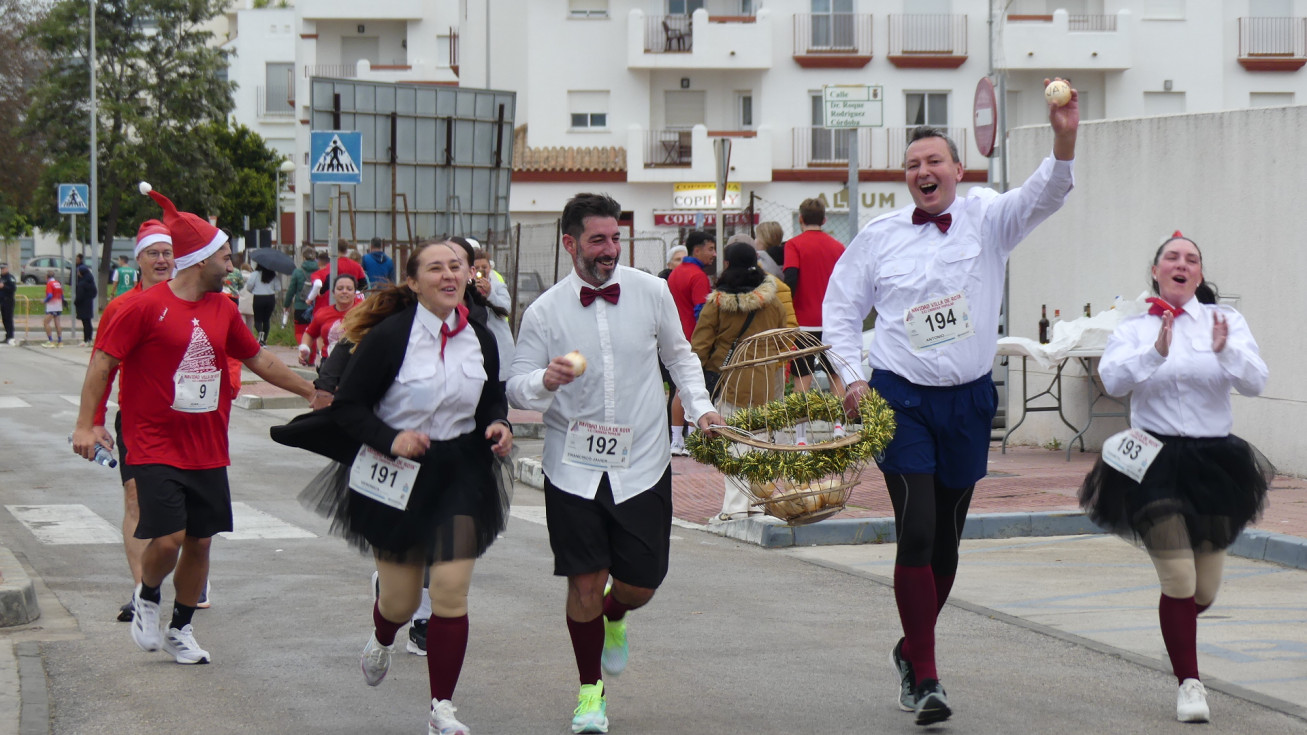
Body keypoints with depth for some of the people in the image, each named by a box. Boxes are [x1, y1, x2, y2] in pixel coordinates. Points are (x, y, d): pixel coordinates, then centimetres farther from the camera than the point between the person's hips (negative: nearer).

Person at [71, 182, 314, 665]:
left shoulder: (223, 309, 8)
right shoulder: (147, 307, -10)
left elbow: (259, 360, 20)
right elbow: (104, 361, -7)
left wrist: (311, 391, 23)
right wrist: (86, 424, -13)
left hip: (207, 449, 6)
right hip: (156, 447, -6)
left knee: (200, 542, 7)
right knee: (168, 538, -15)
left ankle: (180, 630, 24)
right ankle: (146, 598, 17)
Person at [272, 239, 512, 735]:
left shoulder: (481, 340, 2)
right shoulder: (389, 336, -13)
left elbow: (492, 397, 18)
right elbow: (348, 405, -10)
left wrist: (498, 425, -4)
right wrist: (390, 439, -24)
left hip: (461, 475, 3)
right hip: (395, 475, -3)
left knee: (451, 593, -6)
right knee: (400, 600, 8)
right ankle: (382, 639, 48)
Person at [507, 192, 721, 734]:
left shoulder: (651, 292, 0)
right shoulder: (545, 312, -4)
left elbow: (678, 355, 16)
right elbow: (516, 386, -1)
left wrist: (699, 406, 2)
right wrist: (545, 381, -23)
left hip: (642, 465, 1)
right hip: (574, 469, -1)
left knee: (640, 583, 3)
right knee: (585, 582, -2)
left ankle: (613, 620, 42)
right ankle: (590, 691, 17)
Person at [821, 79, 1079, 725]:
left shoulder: (986, 219, 2)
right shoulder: (879, 237, 3)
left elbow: (1043, 196, -16)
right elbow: (840, 310, 11)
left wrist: (1064, 141, -34)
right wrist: (852, 376, -3)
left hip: (968, 401, 2)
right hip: (900, 399, -2)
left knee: (947, 539, 11)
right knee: (917, 533, -12)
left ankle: (910, 649, 32)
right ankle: (925, 678, -8)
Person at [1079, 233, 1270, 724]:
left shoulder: (1226, 321, 5)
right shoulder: (1134, 329, 4)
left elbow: (1255, 382, -7)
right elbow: (1112, 379, -13)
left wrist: (1225, 351, -25)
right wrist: (1155, 353, -28)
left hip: (1214, 460, 2)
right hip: (1156, 461, -2)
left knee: (1204, 592, 9)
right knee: (1179, 582, -12)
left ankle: (1176, 629, 44)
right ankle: (1189, 684, 4)